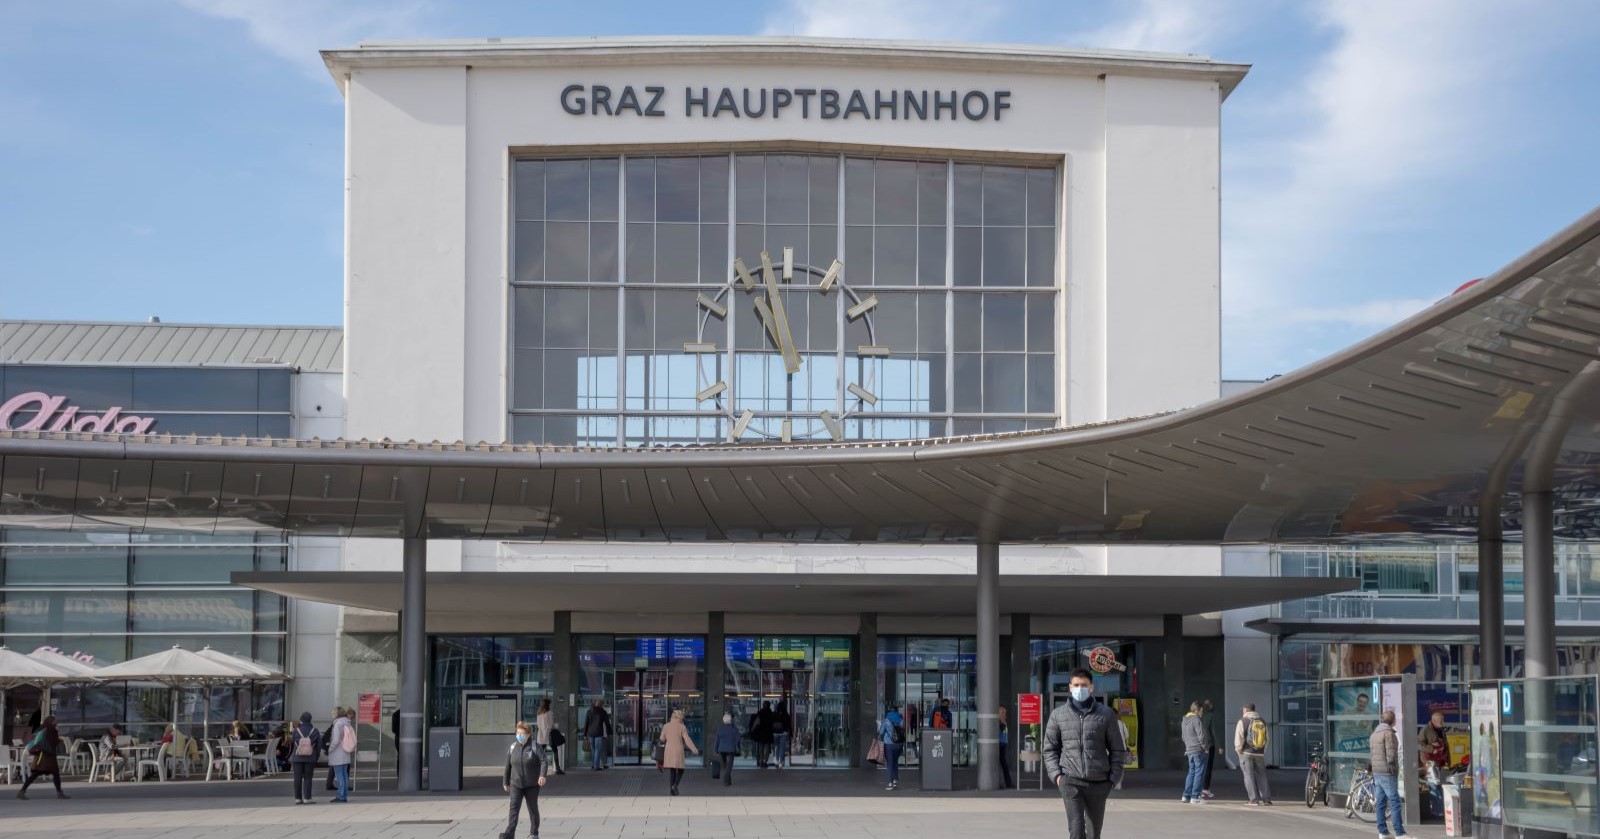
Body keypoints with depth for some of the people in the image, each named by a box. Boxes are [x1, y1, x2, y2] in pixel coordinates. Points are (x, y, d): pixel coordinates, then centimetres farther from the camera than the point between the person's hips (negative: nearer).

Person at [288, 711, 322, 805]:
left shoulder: (296, 731, -8)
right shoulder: (315, 732, -5)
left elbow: (291, 744, 1)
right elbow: (319, 745, 0)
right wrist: (316, 758, 11)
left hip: (297, 758, 0)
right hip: (310, 759, 0)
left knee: (298, 778, 6)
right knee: (307, 778, 4)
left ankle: (298, 798, 7)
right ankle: (307, 798, -2)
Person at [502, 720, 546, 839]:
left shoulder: (535, 747, -6)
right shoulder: (512, 748, 5)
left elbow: (543, 761, -14)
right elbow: (508, 766, 11)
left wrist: (542, 775, -29)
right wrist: (505, 782, 14)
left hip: (532, 785, -2)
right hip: (516, 784, 2)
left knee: (533, 808, 10)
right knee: (514, 808, -11)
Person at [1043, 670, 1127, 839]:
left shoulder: (1106, 714, 5)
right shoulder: (1058, 714, 7)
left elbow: (1117, 749, 9)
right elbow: (1050, 748, 12)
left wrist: (1113, 778, 1)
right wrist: (1056, 774, -1)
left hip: (1098, 783, 1)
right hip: (1070, 781, -1)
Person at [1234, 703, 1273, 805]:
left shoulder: (1243, 721, -6)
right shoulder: (1262, 721, 10)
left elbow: (1238, 738, -11)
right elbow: (1266, 738, 12)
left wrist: (1239, 750, -1)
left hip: (1246, 752, -4)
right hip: (1260, 753, 4)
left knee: (1249, 775, -1)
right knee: (1261, 775, 11)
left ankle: (1254, 799, -6)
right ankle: (1266, 799, 6)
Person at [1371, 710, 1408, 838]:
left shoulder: (1374, 734, 15)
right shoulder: (1389, 733, -13)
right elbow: (1391, 755, -20)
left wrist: (1374, 775, 18)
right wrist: (1394, 769, -5)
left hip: (1377, 773, 9)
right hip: (1387, 773, -9)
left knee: (1381, 803, 9)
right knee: (1395, 803, -8)